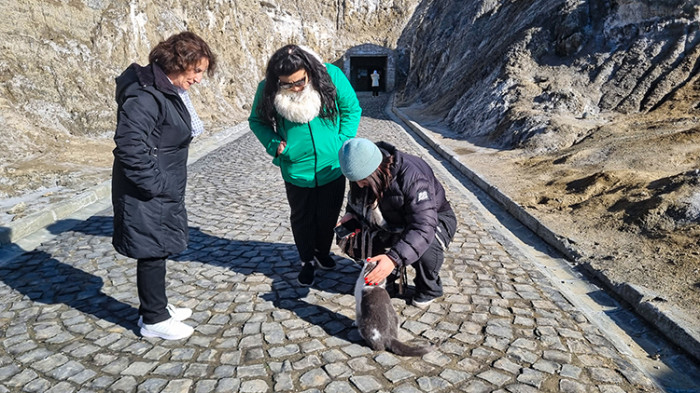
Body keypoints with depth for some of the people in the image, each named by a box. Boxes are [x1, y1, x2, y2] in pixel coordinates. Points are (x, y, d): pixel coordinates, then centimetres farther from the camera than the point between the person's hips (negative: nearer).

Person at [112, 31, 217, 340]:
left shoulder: (169, 90, 10)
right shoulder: (145, 96, -22)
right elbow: (130, 146, -28)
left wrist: (168, 184, 16)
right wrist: (154, 184, -22)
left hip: (165, 191, 10)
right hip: (147, 195, -10)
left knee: (158, 251, 20)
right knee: (152, 254, 4)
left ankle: (156, 307, 36)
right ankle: (154, 320, 21)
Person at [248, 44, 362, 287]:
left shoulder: (331, 76, -17)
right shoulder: (268, 89, -15)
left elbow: (352, 109, -3)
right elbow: (257, 121, 3)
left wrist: (343, 142, -10)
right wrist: (273, 144, -13)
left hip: (332, 168, 1)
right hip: (296, 172, 0)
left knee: (328, 216, 18)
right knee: (302, 219, 15)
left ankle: (323, 253, 45)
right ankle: (307, 261, 38)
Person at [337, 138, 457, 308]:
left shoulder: (412, 176, -38)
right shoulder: (364, 171, -17)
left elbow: (423, 227, -45)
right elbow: (356, 198, 6)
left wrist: (394, 258, -56)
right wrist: (351, 213, -17)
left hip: (433, 218, -5)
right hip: (396, 221, 6)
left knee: (426, 251, -38)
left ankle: (429, 289, -2)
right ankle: (392, 275, 12)